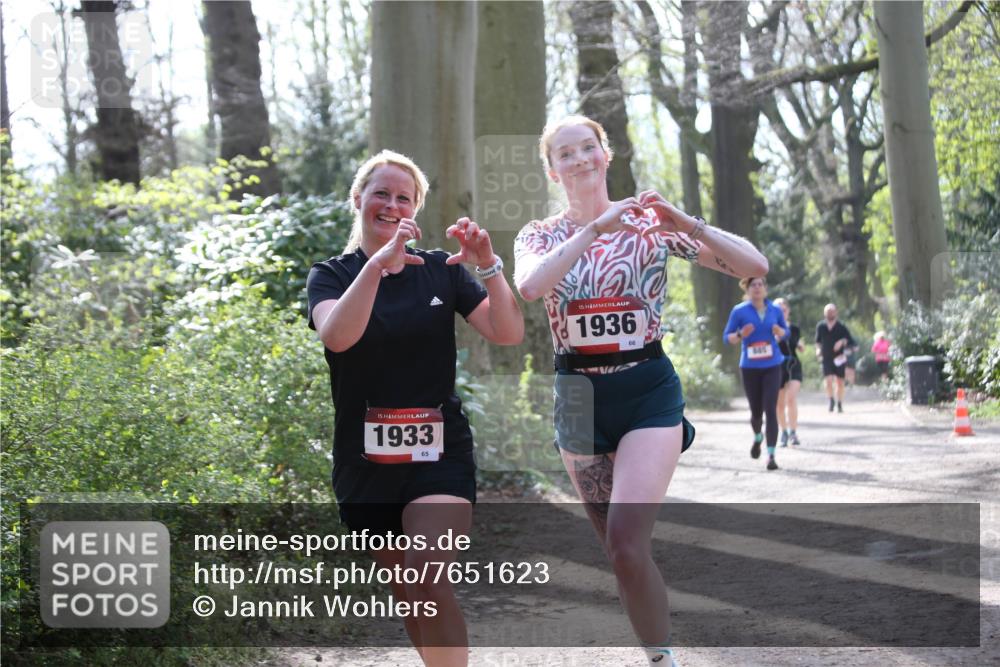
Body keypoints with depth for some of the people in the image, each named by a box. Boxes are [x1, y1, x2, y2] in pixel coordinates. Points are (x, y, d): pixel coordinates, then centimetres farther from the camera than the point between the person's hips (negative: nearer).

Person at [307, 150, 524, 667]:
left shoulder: (441, 271, 4)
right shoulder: (331, 275, 1)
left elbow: (509, 333, -5)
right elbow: (336, 335, -22)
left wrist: (488, 264, -18)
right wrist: (379, 264, -33)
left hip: (438, 450, -1)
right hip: (365, 457, 2)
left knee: (428, 580, -21)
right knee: (402, 588, 12)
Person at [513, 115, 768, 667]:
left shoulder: (649, 220, 0)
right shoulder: (540, 236, 4)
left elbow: (754, 266, -5)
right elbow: (530, 286, -21)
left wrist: (687, 224, -19)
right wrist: (596, 227, -24)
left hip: (648, 392, -3)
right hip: (580, 397, 3)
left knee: (627, 544, -20)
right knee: (619, 551, 9)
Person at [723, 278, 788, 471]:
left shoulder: (775, 310, 4)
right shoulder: (739, 311, -2)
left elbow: (785, 332, 17)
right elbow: (727, 337, 1)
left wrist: (779, 331, -7)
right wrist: (741, 335, -20)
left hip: (772, 366, 0)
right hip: (749, 367, 0)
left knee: (771, 409, -12)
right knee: (756, 411, 8)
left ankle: (771, 455, -13)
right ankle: (757, 438, 42)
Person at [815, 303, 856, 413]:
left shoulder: (841, 327, -4)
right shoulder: (820, 326, 2)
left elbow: (852, 342, -3)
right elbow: (818, 340, 18)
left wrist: (843, 341, -21)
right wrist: (818, 349, 1)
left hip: (839, 358, 0)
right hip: (826, 359, 0)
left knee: (840, 382, 6)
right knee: (828, 381, -15)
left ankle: (839, 404, 21)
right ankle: (831, 401, 7)